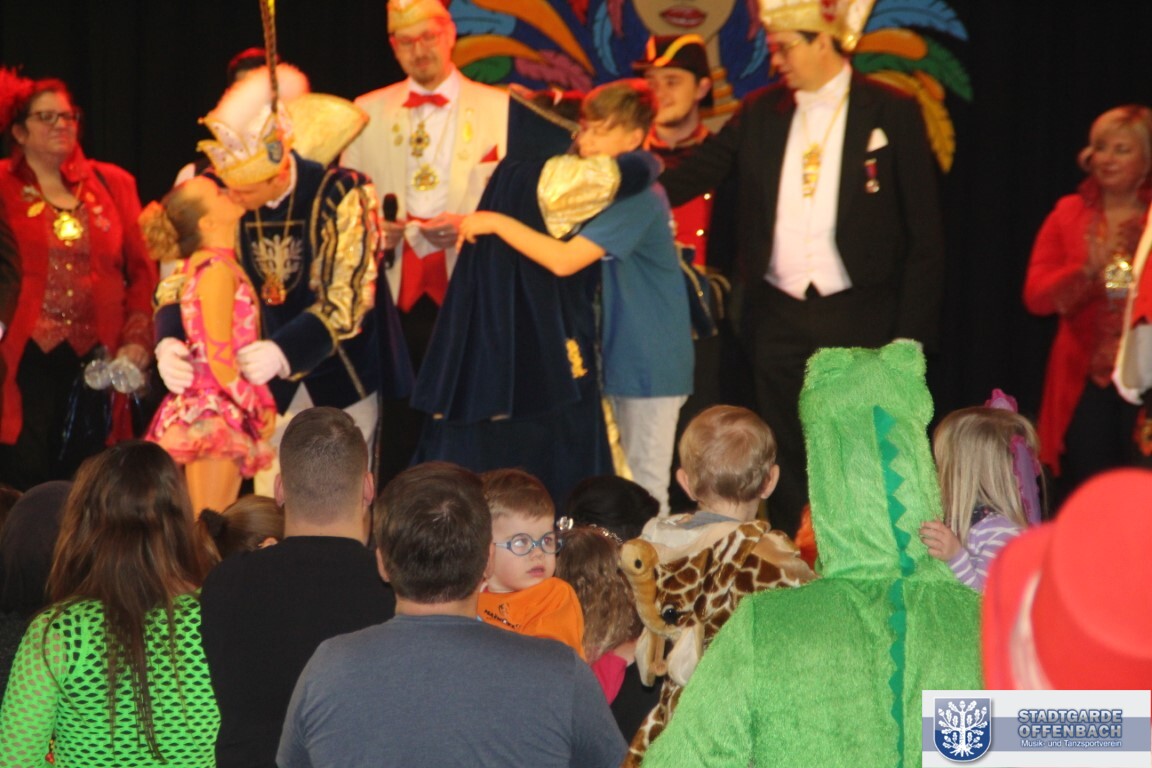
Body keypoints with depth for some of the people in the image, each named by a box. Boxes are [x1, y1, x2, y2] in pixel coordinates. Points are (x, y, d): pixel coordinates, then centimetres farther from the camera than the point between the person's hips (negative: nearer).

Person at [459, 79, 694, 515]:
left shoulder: (636, 198, -20)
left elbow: (564, 259, -29)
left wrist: (497, 223, -22)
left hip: (650, 360, -10)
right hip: (618, 354, 10)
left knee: (645, 481, -4)